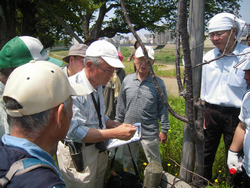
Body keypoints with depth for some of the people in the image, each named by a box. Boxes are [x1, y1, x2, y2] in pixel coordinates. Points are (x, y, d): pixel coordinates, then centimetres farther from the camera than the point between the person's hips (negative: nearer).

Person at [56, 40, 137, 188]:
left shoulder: (98, 86, 5)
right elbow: (75, 131, -29)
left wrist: (116, 125, -1)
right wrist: (115, 133, -29)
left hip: (99, 151, 8)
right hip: (77, 154, -8)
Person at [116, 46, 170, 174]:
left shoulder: (158, 83, -8)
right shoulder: (127, 80, -1)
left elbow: (163, 108, -3)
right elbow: (121, 105, 8)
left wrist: (164, 130, -2)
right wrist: (118, 123, 10)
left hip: (149, 134, -3)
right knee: (127, 163, 23)